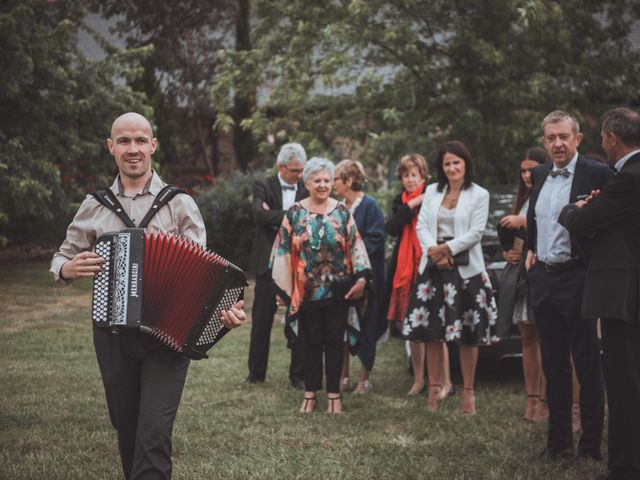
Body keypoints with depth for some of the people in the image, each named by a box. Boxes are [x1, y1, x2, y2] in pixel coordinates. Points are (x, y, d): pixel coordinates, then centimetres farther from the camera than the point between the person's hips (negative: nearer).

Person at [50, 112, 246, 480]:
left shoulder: (180, 205, -2)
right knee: (128, 433, 14)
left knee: (153, 436, -14)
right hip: (113, 337, 3)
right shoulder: (94, 206, 6)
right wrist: (68, 269, -10)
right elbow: (63, 258, 15)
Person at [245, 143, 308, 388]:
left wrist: (274, 217, -12)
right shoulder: (264, 186, 2)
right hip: (269, 263, 0)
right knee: (261, 320, 6)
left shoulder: (307, 190, 6)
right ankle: (256, 372, 17)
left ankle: (298, 374, 10)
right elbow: (260, 214, -16)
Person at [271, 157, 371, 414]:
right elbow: (284, 250, 1)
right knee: (310, 342, 7)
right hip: (307, 291, 0)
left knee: (334, 341, 6)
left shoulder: (342, 212, 3)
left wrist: (361, 278, -7)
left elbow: (355, 245, 2)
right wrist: (282, 287, -1)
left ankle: (334, 393, 16)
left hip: (337, 289, 1)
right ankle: (310, 393, 17)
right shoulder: (294, 213, 0)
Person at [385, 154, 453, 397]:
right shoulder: (399, 202, 13)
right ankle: (419, 380, 18)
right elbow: (391, 229, -4)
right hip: (405, 268, 6)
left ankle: (445, 381, -1)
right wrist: (410, 206, -11)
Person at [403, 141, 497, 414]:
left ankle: (468, 392, 7)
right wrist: (433, 251, -12)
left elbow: (475, 232, -7)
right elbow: (421, 226, 4)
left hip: (466, 269, -3)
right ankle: (434, 387, 17)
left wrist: (447, 248, -13)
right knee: (432, 332, 5)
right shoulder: (432, 192, 11)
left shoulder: (479, 195, 0)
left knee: (467, 335, 0)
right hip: (433, 268, 3)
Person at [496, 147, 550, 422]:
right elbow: (512, 235, 28)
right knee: (527, 338, 6)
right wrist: (507, 252, 11)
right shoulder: (523, 201, 21)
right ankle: (532, 398, 8)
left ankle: (544, 400, -8)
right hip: (519, 271, 8)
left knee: (544, 338, -9)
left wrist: (525, 222, -17)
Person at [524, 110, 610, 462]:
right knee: (553, 363, 13)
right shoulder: (540, 175, 12)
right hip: (542, 278, 7)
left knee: (587, 363, 2)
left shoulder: (597, 175, -10)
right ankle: (559, 440, 22)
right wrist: (530, 248, 13)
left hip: (576, 278, -7)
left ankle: (592, 443, 11)